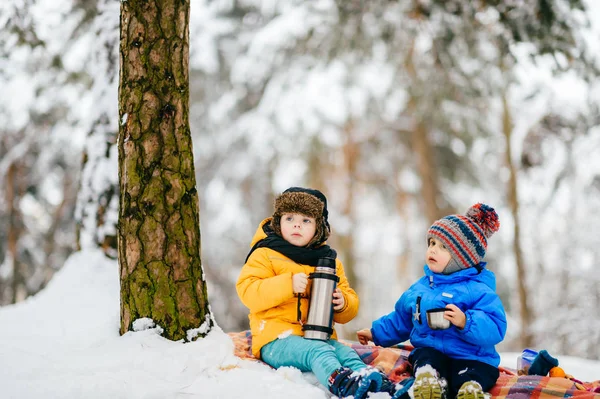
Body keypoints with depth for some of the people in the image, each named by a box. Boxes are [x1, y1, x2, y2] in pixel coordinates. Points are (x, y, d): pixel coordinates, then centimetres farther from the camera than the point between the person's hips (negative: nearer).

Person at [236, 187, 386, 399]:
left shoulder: (328, 260, 19)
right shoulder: (265, 255, 4)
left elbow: (350, 304, 21)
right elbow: (248, 292, -11)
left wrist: (342, 304, -6)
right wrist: (288, 284, -23)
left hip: (320, 337, 5)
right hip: (278, 340, -5)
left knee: (344, 352, -26)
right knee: (317, 351, -35)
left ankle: (371, 378, -52)